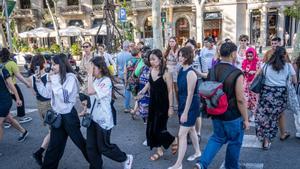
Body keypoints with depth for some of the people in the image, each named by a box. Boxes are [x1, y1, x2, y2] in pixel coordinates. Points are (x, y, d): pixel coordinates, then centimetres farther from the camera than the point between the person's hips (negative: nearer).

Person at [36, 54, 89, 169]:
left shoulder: (70, 77, -16)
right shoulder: (54, 77, 4)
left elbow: (64, 97, -24)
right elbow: (46, 94, 9)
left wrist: (55, 81, -22)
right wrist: (38, 81, -1)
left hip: (68, 115, -5)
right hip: (57, 115, 6)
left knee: (79, 141, 10)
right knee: (54, 145, 16)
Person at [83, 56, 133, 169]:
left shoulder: (106, 81, -18)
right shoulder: (94, 79, 6)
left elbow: (90, 92, -28)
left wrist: (90, 75, -21)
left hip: (103, 119, -7)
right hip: (92, 117, 7)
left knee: (104, 147, 5)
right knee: (90, 147, 10)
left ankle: (126, 158, 26)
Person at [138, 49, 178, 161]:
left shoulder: (166, 73, -19)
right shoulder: (151, 70, 0)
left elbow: (170, 91, -15)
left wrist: (171, 107, -15)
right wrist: (143, 90, 7)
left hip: (163, 104, -7)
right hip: (153, 103, 7)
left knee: (159, 129, -4)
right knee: (151, 128, 9)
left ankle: (174, 141, 24)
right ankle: (159, 150, 26)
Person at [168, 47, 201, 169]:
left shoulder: (190, 73, -23)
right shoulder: (182, 70, 4)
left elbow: (190, 94, -23)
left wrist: (185, 112, -21)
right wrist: (182, 108, 16)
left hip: (191, 106, -9)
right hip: (183, 104, 9)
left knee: (182, 134, -5)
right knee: (191, 129, 23)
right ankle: (197, 152, 44)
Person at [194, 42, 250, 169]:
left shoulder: (212, 70, -2)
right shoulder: (236, 74, -21)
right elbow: (240, 100, -20)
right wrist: (246, 119, -8)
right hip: (232, 115, -5)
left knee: (218, 138, 21)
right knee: (234, 142, 16)